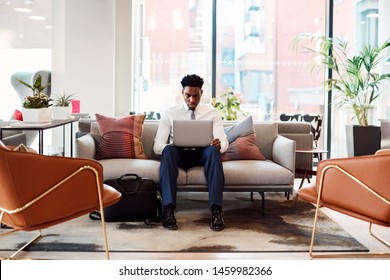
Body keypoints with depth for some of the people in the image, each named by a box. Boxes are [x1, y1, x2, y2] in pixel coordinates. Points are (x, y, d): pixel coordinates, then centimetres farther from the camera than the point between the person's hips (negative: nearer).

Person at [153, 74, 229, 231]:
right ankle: (168, 210, -42)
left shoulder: (212, 113, 9)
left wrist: (219, 144, -27)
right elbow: (157, 145, 0)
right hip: (179, 154, 0)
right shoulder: (170, 114, 7)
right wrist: (167, 147, -25)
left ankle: (216, 210, -41)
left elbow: (224, 142, 0)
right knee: (168, 150, -35)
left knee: (213, 150, -34)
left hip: (202, 154, 0)